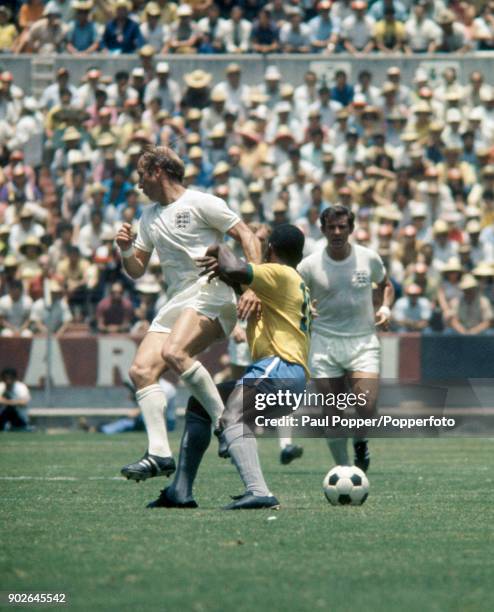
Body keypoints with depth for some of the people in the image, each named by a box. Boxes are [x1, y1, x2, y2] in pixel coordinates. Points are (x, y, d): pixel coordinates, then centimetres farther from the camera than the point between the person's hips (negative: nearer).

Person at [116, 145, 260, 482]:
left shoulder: (201, 203, -2)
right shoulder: (149, 217, 20)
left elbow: (247, 237, -6)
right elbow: (137, 270, 25)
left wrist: (253, 287, -18)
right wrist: (126, 250, 2)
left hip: (211, 293, -8)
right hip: (176, 303, 8)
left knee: (173, 352, -32)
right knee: (142, 369, -10)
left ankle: (225, 421, -24)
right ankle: (159, 454, -15)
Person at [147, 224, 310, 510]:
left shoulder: (279, 273, -2)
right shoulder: (296, 283, 29)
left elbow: (236, 271, -20)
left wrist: (221, 250, 0)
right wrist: (223, 268, 16)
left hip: (280, 366, -11)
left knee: (232, 417, -33)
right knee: (199, 404, 20)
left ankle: (259, 492, -52)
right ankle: (180, 493, 17)